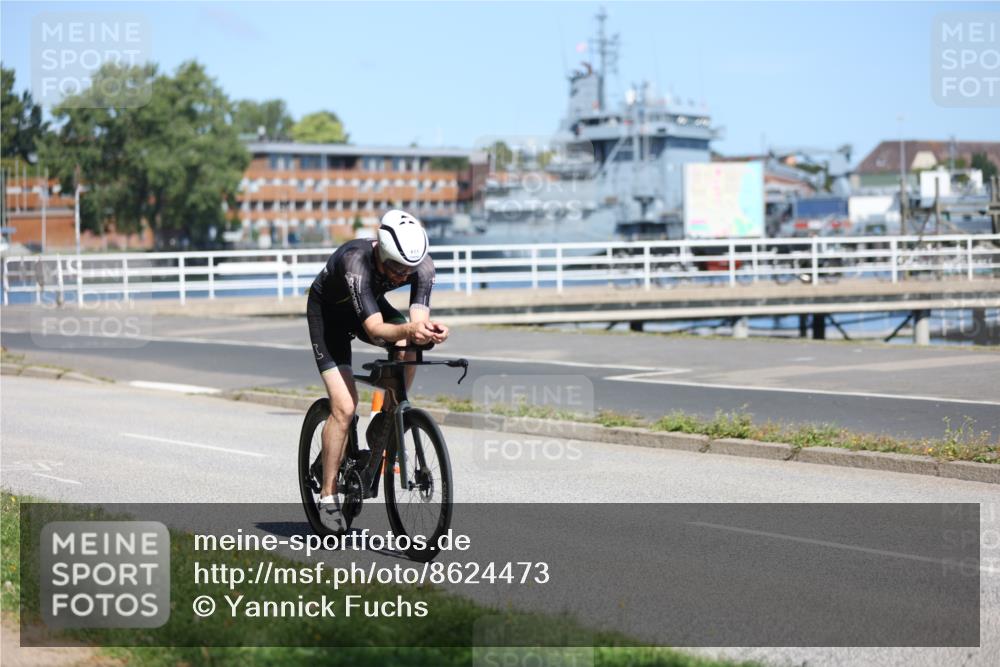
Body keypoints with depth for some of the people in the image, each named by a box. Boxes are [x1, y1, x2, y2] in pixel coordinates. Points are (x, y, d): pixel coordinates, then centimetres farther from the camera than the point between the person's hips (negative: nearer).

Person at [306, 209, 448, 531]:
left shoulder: (423, 264, -28)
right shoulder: (356, 261, -41)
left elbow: (418, 316, -36)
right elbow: (374, 329, -49)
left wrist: (427, 329, -59)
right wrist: (409, 329, -68)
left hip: (372, 303, 5)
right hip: (328, 311, -4)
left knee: (407, 348, -28)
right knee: (345, 406, -17)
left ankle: (384, 426, -5)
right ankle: (328, 497, -5)